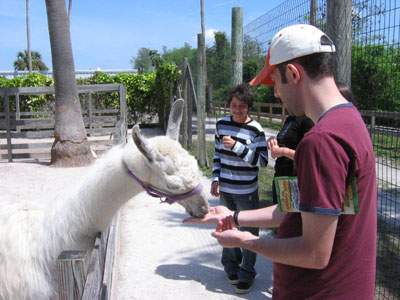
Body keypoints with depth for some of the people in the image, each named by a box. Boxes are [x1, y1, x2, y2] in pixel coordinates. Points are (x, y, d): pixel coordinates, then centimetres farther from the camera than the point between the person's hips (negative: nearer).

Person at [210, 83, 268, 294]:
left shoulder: (255, 129, -11)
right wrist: (215, 179, 5)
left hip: (246, 192, -4)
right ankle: (231, 266, 37)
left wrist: (236, 146, -23)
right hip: (225, 189, 4)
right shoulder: (221, 124, 3)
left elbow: (262, 160, -15)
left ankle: (246, 274, 23)